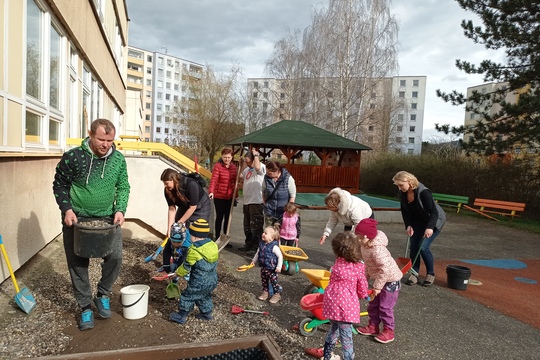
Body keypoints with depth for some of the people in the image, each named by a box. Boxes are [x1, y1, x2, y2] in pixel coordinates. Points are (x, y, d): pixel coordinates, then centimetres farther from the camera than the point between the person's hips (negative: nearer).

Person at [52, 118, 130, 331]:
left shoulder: (118, 159, -5)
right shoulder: (73, 157, -13)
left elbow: (123, 187, 3)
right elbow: (60, 185, -2)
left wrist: (120, 210, -10)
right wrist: (67, 209, -14)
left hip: (108, 219, 2)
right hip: (76, 219, -1)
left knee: (115, 258, -7)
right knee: (78, 265, 6)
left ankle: (103, 296, 20)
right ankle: (85, 307, 24)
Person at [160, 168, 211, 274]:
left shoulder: (191, 185, -35)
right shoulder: (168, 190, -17)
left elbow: (193, 207, -28)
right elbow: (172, 209, -14)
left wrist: (179, 223, -21)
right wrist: (169, 228, -19)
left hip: (201, 208, -6)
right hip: (184, 208, 6)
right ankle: (167, 265, 14)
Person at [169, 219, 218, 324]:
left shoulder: (194, 250, -23)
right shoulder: (213, 245, -2)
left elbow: (186, 267, -11)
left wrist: (178, 272, 9)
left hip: (199, 283, -7)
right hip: (213, 280, 7)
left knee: (187, 297, 13)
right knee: (205, 297, 28)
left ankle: (182, 316, 25)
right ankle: (207, 313, 41)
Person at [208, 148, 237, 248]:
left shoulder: (233, 167, 7)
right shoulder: (218, 166, -11)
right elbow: (213, 179, -24)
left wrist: (235, 195, 13)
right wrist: (211, 191, -38)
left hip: (230, 197, 5)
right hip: (219, 197, -5)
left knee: (227, 218, 12)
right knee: (219, 217, 4)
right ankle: (217, 238, 16)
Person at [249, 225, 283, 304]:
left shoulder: (274, 246, -21)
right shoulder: (261, 244, 0)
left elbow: (280, 256, -18)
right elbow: (258, 253, 15)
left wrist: (279, 267, -19)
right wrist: (254, 261, 18)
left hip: (272, 269, -7)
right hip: (263, 268, 7)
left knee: (274, 281, 3)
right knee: (264, 281, 18)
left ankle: (277, 294, 19)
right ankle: (265, 292, 36)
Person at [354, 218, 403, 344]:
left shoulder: (377, 250, -33)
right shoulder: (365, 245, -4)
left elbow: (385, 269, -33)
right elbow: (367, 265, 10)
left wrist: (377, 286, -27)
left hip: (390, 280, -9)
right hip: (378, 279, 9)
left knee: (385, 307, 1)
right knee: (373, 304, 16)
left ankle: (389, 331, 17)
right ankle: (373, 326, 31)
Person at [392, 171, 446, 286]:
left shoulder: (423, 192, -31)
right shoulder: (402, 194, -12)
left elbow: (434, 212, -31)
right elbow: (405, 212, 0)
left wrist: (429, 227, -41)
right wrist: (408, 225, -12)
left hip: (434, 221, -6)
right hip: (418, 222, 6)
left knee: (423, 247, -14)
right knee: (413, 246, -4)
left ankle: (430, 274, 7)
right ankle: (414, 273, 10)